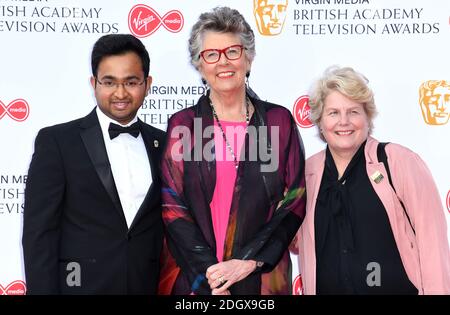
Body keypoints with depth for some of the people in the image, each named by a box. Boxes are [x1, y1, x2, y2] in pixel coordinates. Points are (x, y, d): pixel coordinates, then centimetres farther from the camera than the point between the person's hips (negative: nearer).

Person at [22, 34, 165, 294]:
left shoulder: (163, 144, 5)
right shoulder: (56, 141, -6)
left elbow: (166, 227, 8)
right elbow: (39, 232, -8)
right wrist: (42, 290, -13)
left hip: (147, 286, 3)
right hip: (81, 285, -3)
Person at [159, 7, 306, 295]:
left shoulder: (279, 121, 1)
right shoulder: (181, 125, 0)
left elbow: (296, 199, -2)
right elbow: (171, 205, -4)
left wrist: (250, 261, -11)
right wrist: (209, 276, -11)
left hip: (263, 278, 0)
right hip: (193, 278, 0)